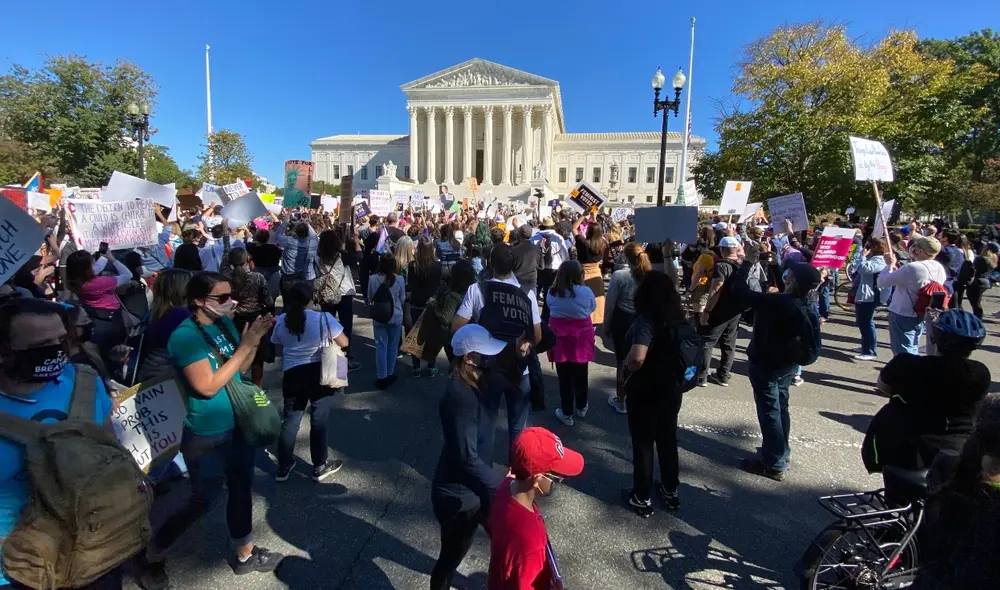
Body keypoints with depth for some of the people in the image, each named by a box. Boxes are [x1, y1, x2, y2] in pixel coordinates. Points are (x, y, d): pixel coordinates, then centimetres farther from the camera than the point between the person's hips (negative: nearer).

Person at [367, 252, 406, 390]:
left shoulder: (372, 279, -12)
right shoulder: (399, 279, -12)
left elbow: (369, 299, 1)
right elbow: (402, 299, 2)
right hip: (396, 317, 0)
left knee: (381, 347, 8)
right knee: (392, 346, 14)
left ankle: (382, 378, 10)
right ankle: (390, 375, 26)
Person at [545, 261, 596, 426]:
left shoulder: (552, 293, -9)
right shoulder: (586, 292, -13)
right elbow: (592, 308, 4)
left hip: (559, 337, 0)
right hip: (581, 337, 0)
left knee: (564, 376, 9)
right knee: (581, 374, 18)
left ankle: (567, 413, 19)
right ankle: (581, 407, 37)